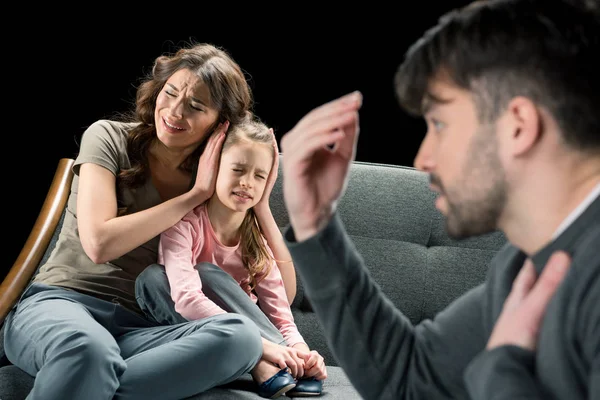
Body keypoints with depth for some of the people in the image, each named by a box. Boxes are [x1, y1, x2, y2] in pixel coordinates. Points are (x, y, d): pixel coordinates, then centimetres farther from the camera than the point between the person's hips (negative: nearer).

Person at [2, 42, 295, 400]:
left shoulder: (218, 181, 9)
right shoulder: (109, 137, 2)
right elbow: (99, 243, -13)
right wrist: (194, 195, -8)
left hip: (137, 329, 4)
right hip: (61, 303, -3)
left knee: (241, 335, -31)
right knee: (87, 347, -44)